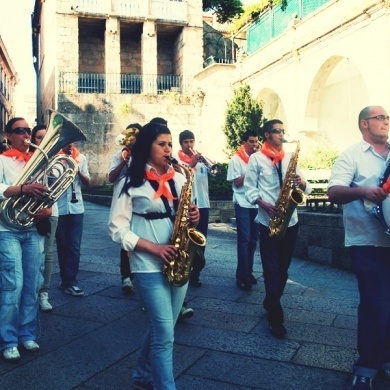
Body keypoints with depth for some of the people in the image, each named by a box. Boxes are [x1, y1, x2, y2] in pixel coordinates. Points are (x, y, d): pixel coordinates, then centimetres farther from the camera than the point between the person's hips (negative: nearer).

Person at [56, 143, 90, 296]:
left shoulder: (81, 157, 8)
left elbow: (87, 183, 7)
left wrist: (78, 170, -11)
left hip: (76, 207, 2)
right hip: (58, 208, -2)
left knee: (74, 246, -1)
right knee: (62, 245, 8)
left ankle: (70, 282, 3)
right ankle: (67, 279, 20)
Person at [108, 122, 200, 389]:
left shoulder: (179, 179, 9)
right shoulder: (131, 183, -6)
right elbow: (117, 229, -8)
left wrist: (193, 217, -6)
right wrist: (154, 248, -18)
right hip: (149, 265, -5)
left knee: (161, 328, 17)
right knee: (165, 333, -5)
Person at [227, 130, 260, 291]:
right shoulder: (236, 159, -4)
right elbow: (237, 182, -9)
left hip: (256, 203, 6)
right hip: (243, 204, -6)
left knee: (253, 239, 10)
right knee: (244, 239, -6)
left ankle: (248, 272, 20)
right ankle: (241, 276, -1)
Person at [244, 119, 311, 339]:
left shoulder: (290, 157, 11)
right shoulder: (256, 158, 0)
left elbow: (306, 188, 9)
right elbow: (249, 189, -2)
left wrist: (301, 182, -15)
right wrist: (264, 204, -19)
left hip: (290, 220, 4)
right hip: (268, 221, -4)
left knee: (283, 268, 14)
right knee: (272, 270, -2)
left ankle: (270, 304, 33)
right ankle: (276, 318, 6)